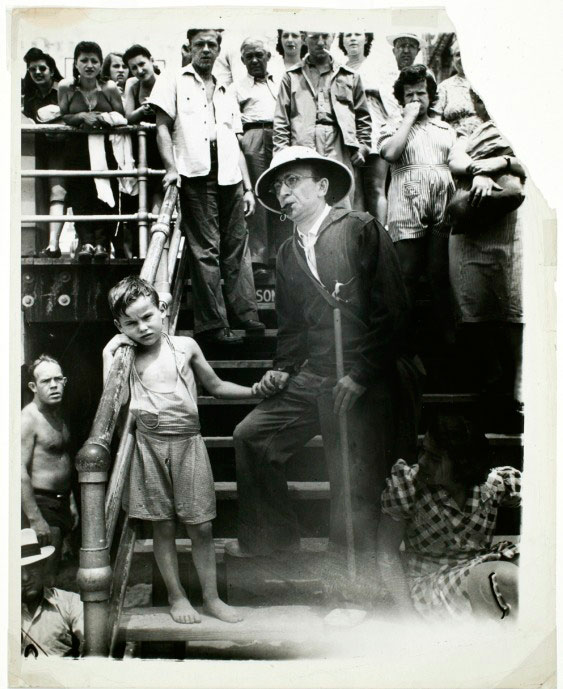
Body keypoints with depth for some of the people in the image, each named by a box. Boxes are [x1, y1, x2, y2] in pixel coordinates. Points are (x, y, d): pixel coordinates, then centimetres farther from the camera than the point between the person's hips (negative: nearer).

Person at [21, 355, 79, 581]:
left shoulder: (57, 415, 12)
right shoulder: (28, 419, -16)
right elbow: (20, 471, -22)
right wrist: (35, 518, -24)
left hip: (61, 501, 8)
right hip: (41, 503, -8)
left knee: (58, 569, 13)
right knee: (44, 575, -6)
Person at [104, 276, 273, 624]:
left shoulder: (185, 346, 4)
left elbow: (216, 386, 15)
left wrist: (255, 391, 4)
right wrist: (109, 354, -8)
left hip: (188, 441, 0)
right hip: (150, 444, 0)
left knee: (201, 526, 5)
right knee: (164, 526, 9)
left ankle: (211, 596, 20)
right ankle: (177, 596, 25)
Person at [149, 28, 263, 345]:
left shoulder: (227, 95, 25)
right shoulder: (175, 84, 12)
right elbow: (163, 126, 2)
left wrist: (248, 187, 14)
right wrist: (171, 167, -14)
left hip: (230, 176, 5)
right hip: (196, 174, -5)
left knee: (237, 245, 3)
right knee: (205, 249, -6)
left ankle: (244, 312, 8)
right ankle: (212, 323, -3)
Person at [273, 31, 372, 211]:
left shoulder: (350, 77, 20)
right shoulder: (291, 77, 16)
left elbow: (363, 118, 20)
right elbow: (281, 122, 9)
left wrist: (363, 147, 7)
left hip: (341, 151, 1)